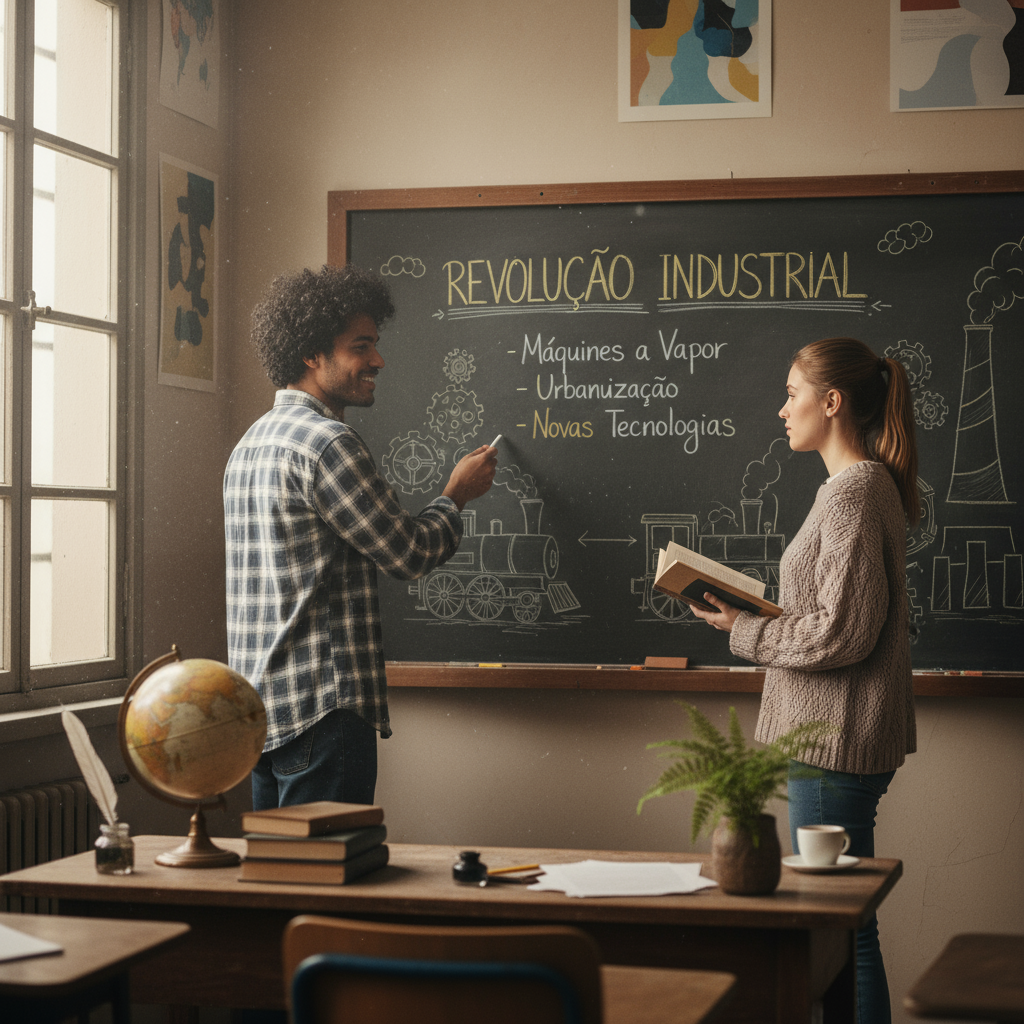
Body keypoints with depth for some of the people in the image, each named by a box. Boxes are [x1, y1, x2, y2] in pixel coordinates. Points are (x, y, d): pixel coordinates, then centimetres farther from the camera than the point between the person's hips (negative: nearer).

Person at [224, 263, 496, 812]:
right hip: (322, 705, -10)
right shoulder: (325, 441, -14)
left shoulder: (251, 443, 16)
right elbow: (408, 552, -9)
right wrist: (456, 495, 8)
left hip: (260, 705, 10)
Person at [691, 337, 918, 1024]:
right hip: (835, 736, 11)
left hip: (837, 742, -11)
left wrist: (744, 630, -10)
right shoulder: (869, 487, 15)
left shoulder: (854, 493, -17)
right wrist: (761, 612, 10)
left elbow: (842, 634, -21)